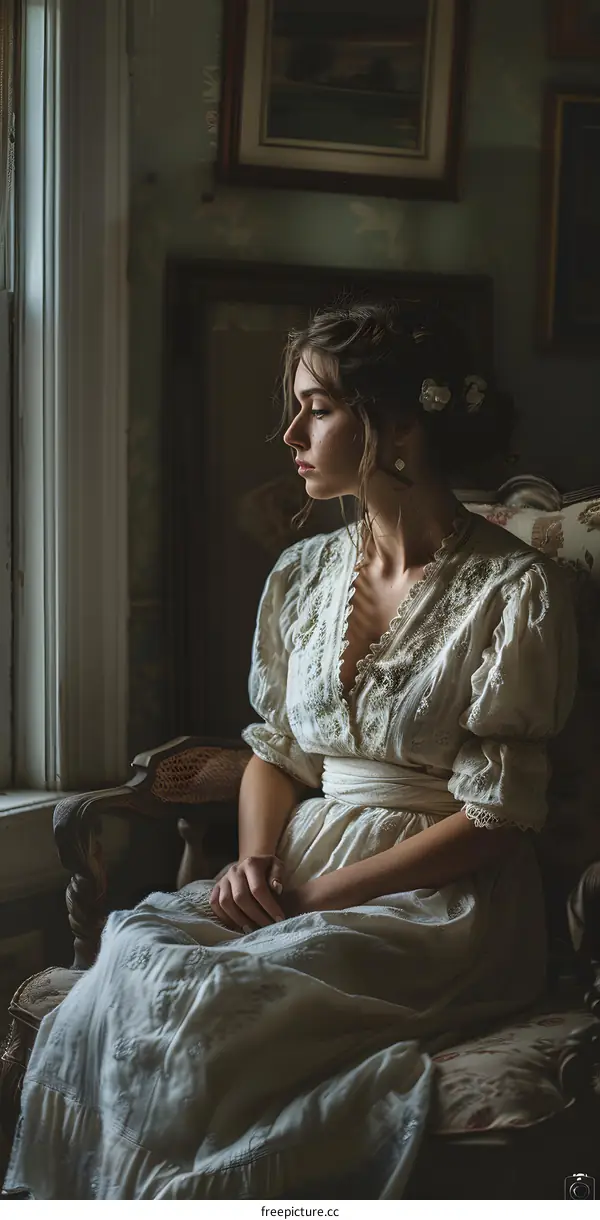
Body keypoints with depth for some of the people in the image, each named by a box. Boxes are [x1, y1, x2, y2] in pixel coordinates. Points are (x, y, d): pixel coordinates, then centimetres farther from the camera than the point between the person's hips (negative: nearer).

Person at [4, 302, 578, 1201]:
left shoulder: (516, 589, -8)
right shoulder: (303, 574, 11)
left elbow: (495, 819, -11)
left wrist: (321, 896, -14)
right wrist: (256, 862, -5)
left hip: (444, 899, -5)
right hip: (302, 867, 5)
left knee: (193, 999, -28)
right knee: (134, 949, -24)